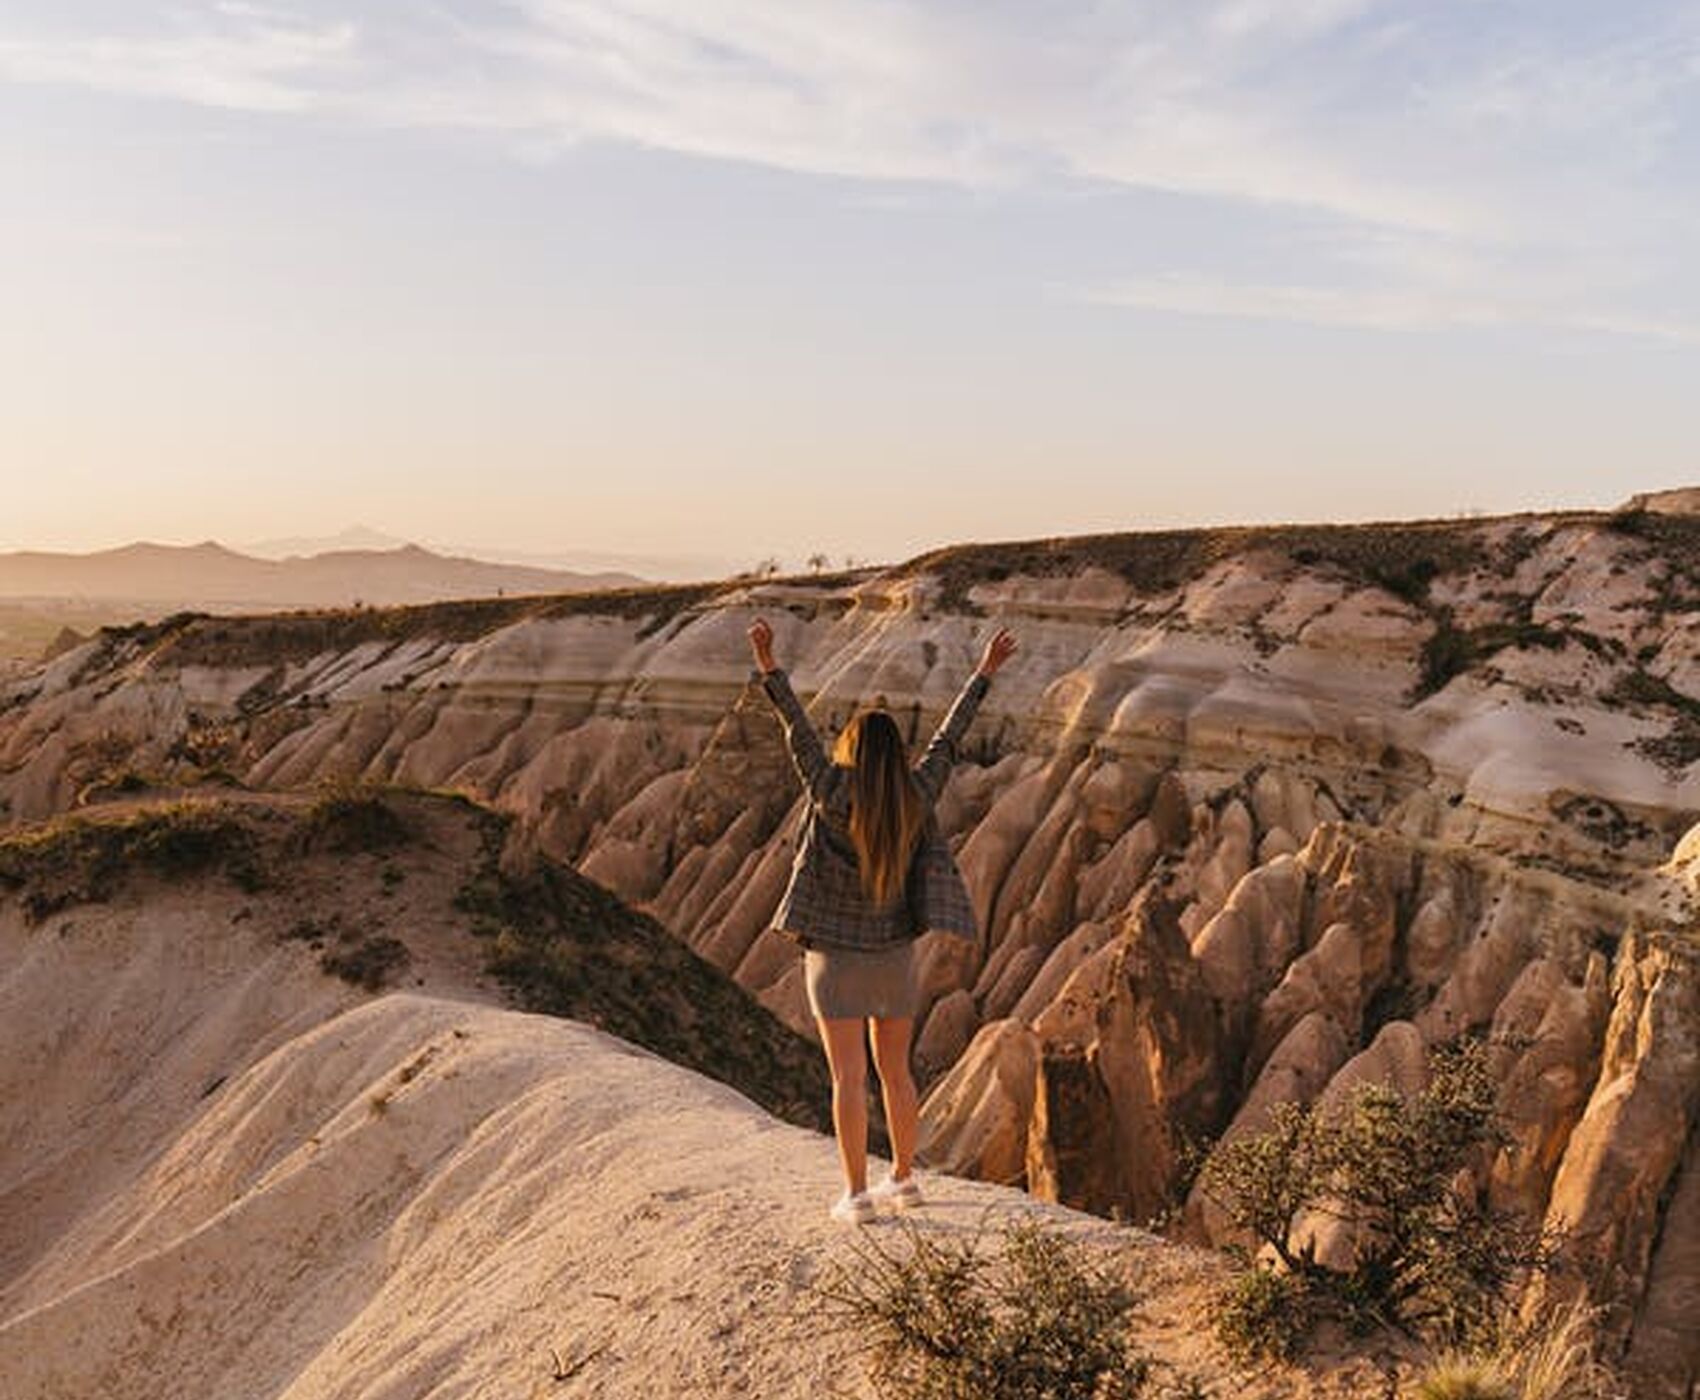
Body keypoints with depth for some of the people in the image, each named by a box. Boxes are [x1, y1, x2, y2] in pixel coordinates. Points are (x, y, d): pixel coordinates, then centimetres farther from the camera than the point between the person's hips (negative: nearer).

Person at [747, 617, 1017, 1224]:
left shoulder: (835, 797, -16)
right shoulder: (915, 798, -6)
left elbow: (799, 733, -18)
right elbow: (949, 736, 2)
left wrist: (768, 668, -17)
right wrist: (984, 673, 10)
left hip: (835, 954, -4)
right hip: (895, 954, 4)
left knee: (849, 1076, 0)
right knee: (895, 1070, 16)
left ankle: (857, 1193, 3)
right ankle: (903, 1178, 25)